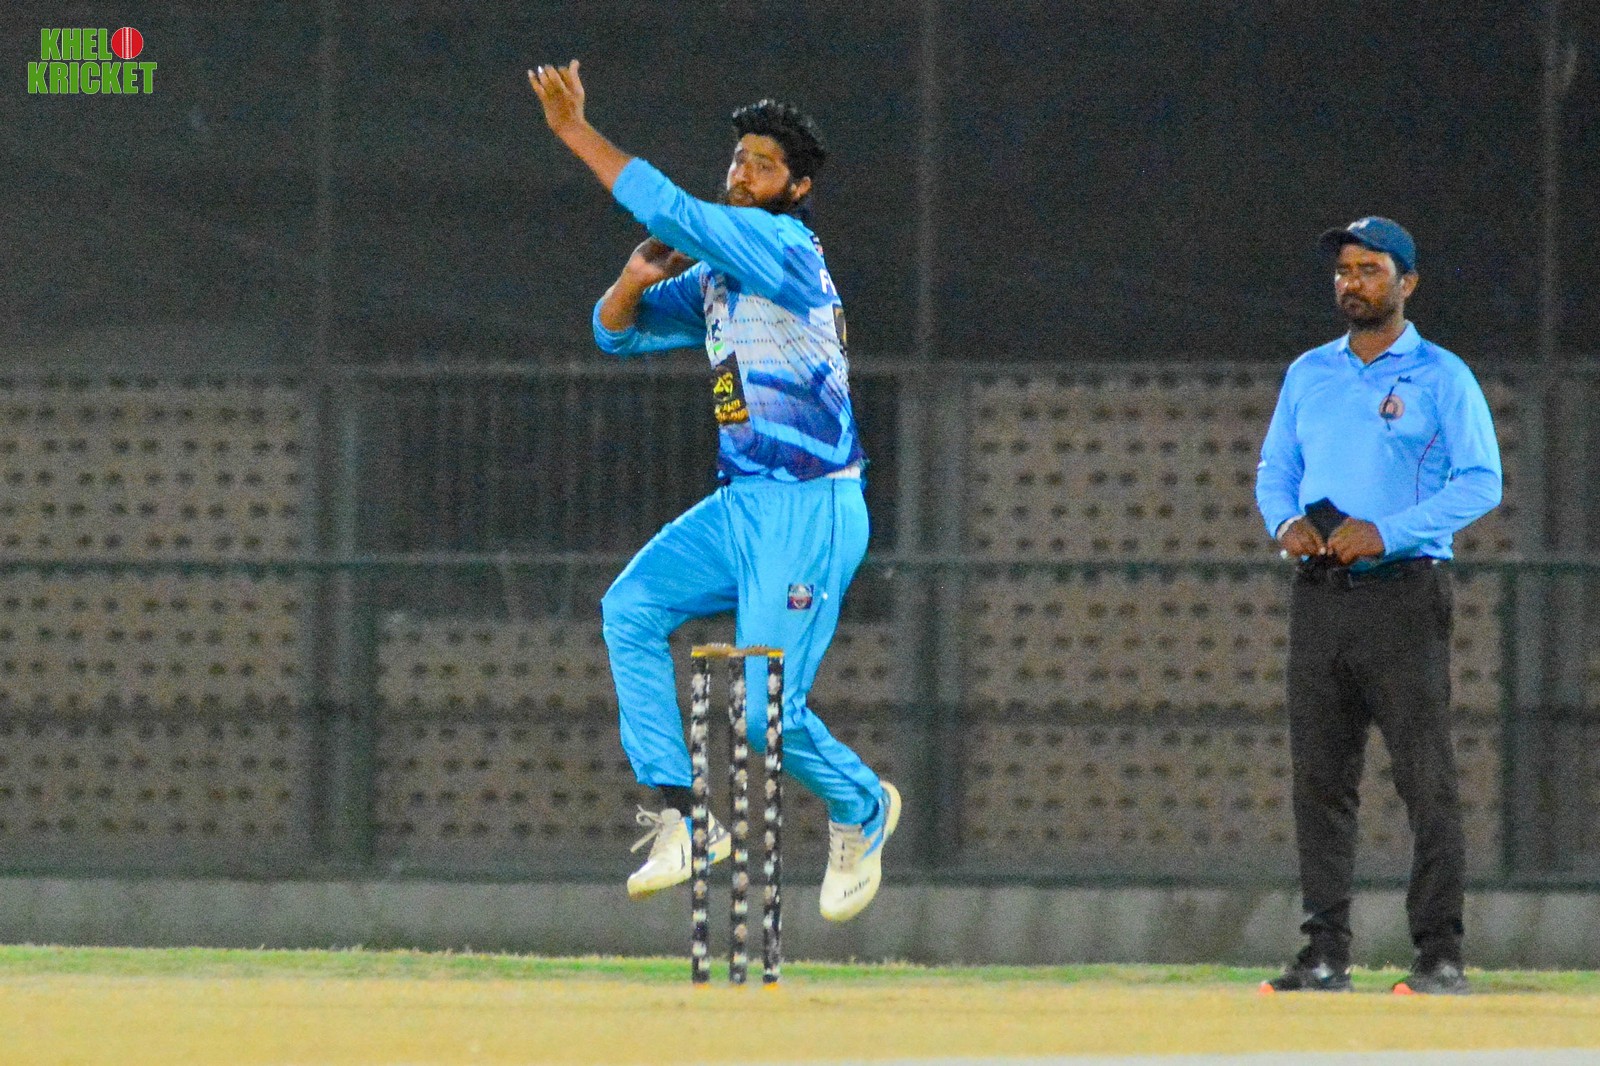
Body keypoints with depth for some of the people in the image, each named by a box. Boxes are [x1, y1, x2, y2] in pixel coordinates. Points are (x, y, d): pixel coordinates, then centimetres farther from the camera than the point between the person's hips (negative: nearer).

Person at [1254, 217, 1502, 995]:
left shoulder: (1442, 377, 0)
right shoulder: (1308, 374, 17)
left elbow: (1481, 482, -7)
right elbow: (1273, 471, 20)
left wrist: (1385, 533, -17)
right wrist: (1285, 522, -3)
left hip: (1403, 591, -5)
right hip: (1320, 595, 5)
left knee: (1426, 778, -8)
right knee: (1319, 778, 3)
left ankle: (1440, 953, -7)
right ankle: (1326, 952, 6)